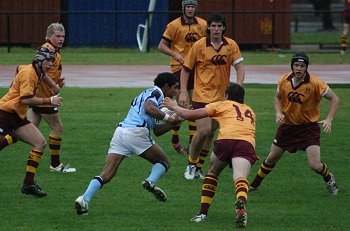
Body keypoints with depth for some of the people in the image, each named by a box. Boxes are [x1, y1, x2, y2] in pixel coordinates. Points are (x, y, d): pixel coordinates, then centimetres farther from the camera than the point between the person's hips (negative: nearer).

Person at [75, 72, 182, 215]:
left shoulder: (147, 94, 34)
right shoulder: (156, 93, 6)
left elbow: (157, 131, 34)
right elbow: (149, 108, -18)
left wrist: (174, 122, 27)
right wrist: (168, 118, -8)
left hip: (120, 131, 7)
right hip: (136, 132, -7)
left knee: (106, 175, -4)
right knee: (163, 162, 14)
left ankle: (84, 199, -23)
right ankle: (151, 181, -14)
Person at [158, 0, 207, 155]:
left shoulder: (202, 25, 5)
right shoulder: (174, 25, -6)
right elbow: (161, 46, -3)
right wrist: (175, 54, -19)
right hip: (179, 67, -4)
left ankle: (193, 140, 12)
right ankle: (175, 139, 11)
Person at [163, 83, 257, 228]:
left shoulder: (222, 105, 26)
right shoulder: (250, 112, 36)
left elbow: (191, 115, 22)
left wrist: (174, 107, 39)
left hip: (226, 139, -1)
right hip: (247, 143, 1)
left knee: (213, 172, 25)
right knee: (240, 178, -19)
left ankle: (203, 212, 25)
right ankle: (241, 205, -53)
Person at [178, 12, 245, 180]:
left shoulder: (231, 45, 1)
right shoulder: (199, 45, -6)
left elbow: (239, 67, -2)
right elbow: (186, 69, 1)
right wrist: (183, 92, -6)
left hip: (221, 97, 4)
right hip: (202, 95, -4)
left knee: (211, 132, 8)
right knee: (204, 130, -16)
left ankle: (198, 167, 22)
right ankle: (191, 164, 3)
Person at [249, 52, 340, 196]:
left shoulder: (315, 83, -20)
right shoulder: (284, 80, -8)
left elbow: (334, 99, -11)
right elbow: (278, 97, 13)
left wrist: (329, 120, -22)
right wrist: (278, 113, -6)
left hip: (309, 127, -4)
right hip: (287, 125, 4)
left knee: (315, 165, -14)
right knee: (272, 158, 13)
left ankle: (329, 179, 19)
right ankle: (254, 184, 35)